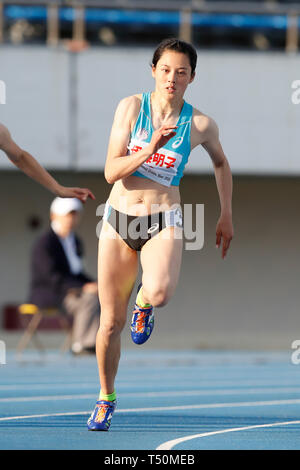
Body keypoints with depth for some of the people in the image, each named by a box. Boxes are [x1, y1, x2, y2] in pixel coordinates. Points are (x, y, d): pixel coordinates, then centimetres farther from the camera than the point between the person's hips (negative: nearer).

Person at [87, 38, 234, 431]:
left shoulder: (200, 125, -2)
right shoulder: (131, 107, -3)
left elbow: (221, 163, 19)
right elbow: (111, 171, -10)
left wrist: (226, 216, 20)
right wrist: (151, 147, -23)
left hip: (163, 222, -1)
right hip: (118, 220, 1)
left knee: (159, 292, -32)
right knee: (111, 323, 4)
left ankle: (143, 303, 7)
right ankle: (106, 399, 27)